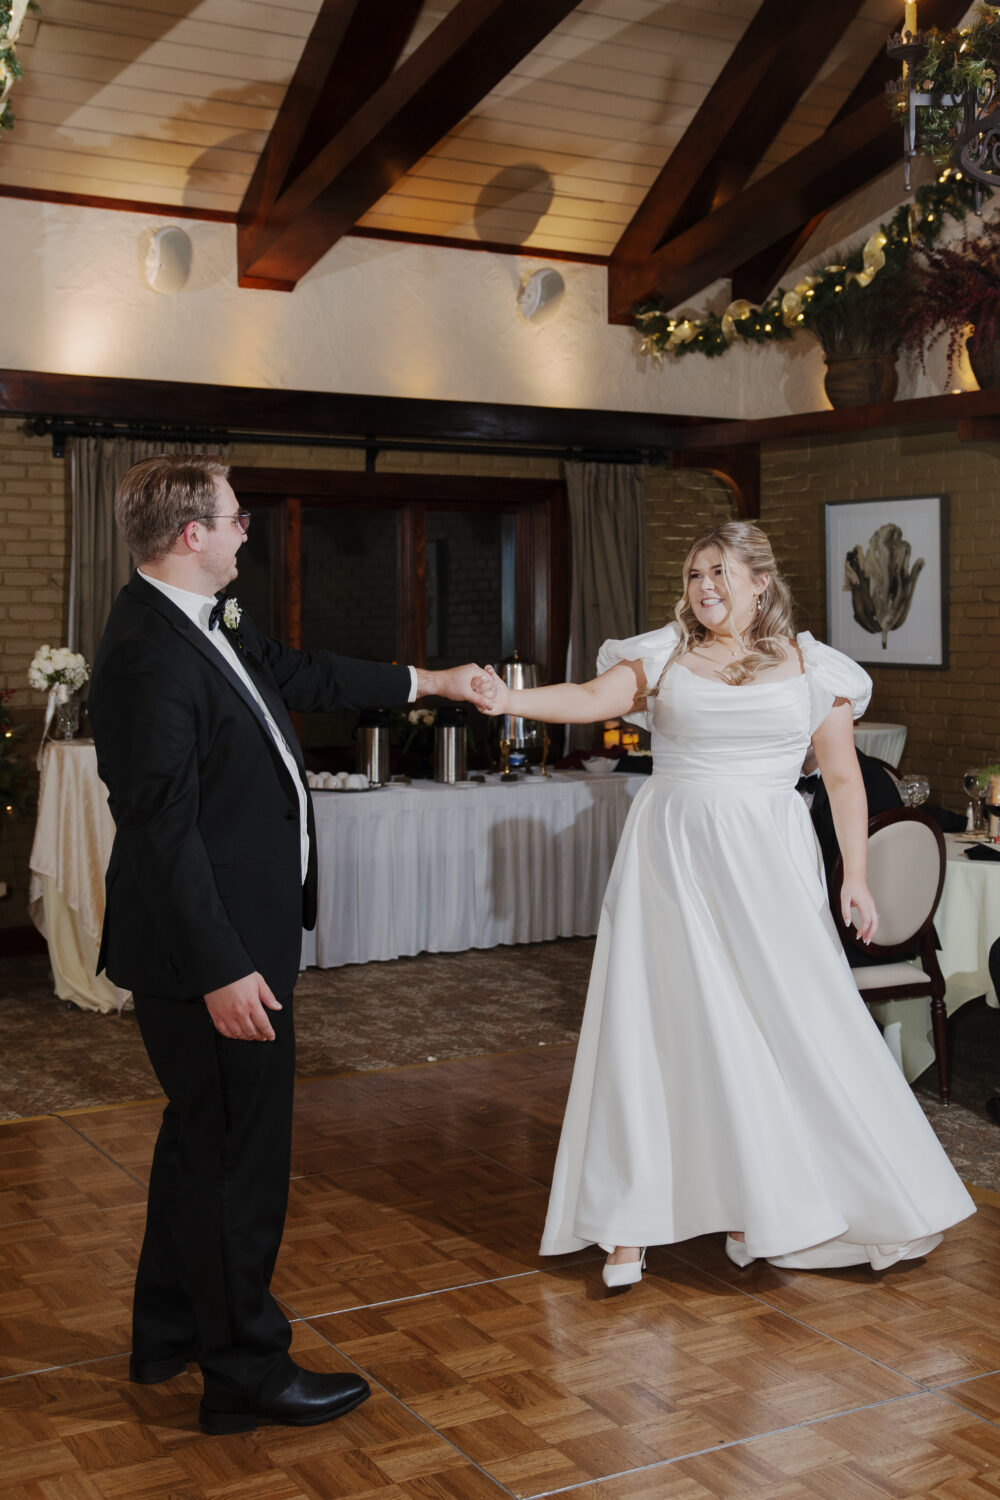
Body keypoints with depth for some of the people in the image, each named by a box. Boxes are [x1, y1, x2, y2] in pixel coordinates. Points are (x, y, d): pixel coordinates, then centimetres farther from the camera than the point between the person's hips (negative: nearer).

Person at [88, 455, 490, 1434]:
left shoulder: (205, 627, 9)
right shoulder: (148, 655, -22)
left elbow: (301, 676, 23)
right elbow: (162, 826, -24)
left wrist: (430, 682, 32)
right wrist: (222, 969, -23)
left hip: (231, 935, 11)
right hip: (210, 950, -11)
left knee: (203, 1139, 21)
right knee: (238, 1152, 2)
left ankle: (169, 1333, 38)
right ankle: (247, 1374, 18)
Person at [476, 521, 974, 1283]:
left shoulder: (810, 666, 5)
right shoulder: (663, 655, 5)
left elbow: (843, 777, 7)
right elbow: (593, 697, -12)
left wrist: (856, 875, 1)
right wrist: (511, 700, -29)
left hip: (766, 863, 0)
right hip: (673, 857, 0)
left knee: (788, 1026, 0)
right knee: (658, 1026, 0)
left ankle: (765, 1206, 21)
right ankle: (631, 1225, 10)